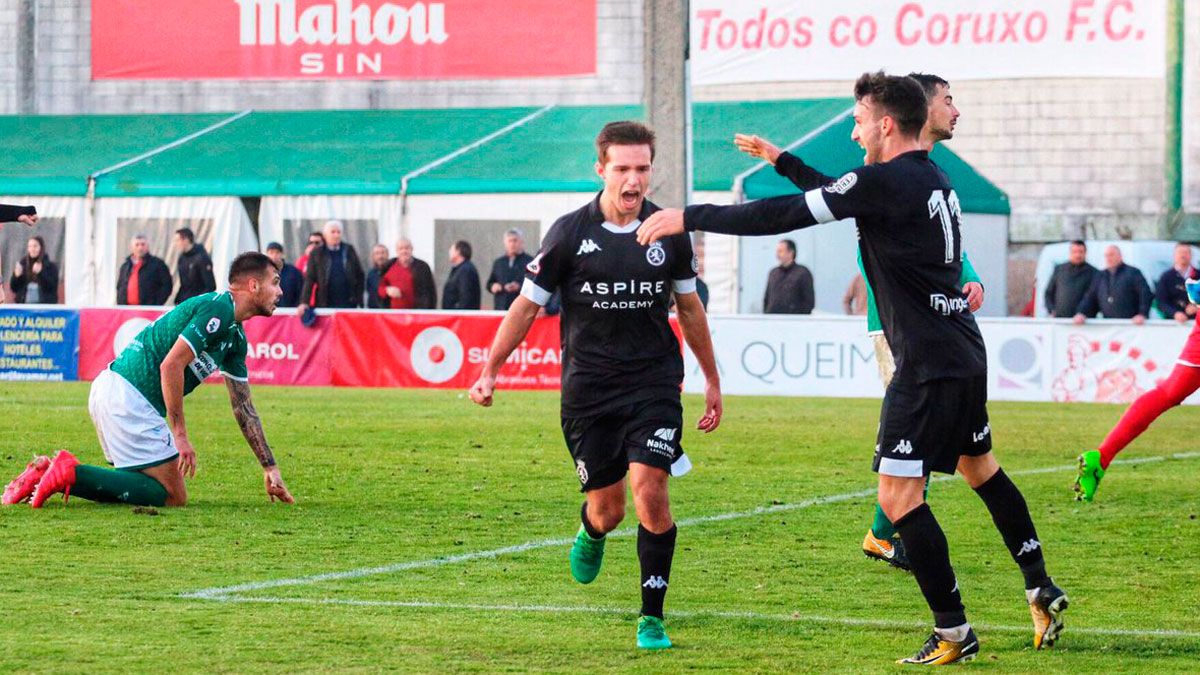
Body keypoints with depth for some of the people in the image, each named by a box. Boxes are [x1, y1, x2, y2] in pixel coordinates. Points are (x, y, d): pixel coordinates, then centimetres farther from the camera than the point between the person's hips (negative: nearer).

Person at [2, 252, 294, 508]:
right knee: (173, 496, -8)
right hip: (127, 395, -10)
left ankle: (47, 471, 8)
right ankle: (71, 473, -16)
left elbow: (243, 406, 24)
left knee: (140, 486, 17)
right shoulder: (217, 310, -13)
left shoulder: (235, 337, 19)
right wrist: (180, 434, -18)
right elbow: (171, 365, -21)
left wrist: (270, 468, 23)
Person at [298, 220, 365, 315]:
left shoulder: (349, 250, 8)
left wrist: (359, 299, 3)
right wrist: (304, 303, -12)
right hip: (325, 306, -1)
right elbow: (309, 280, -2)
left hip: (348, 304, 1)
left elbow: (359, 275, 10)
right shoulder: (316, 253, 2)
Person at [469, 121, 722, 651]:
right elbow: (527, 305, 4)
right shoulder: (569, 234, -5)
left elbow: (689, 308, 15)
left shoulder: (669, 234, 1)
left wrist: (712, 381, 18)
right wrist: (490, 371, 1)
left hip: (653, 383, 0)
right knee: (608, 510, 5)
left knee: (650, 491, -16)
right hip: (587, 387, 0)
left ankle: (652, 617, -4)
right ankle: (590, 536, 45)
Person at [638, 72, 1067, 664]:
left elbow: (786, 216, -17)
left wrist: (690, 218, -12)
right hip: (964, 355, 10)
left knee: (899, 495, -7)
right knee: (979, 466, 25)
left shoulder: (886, 182, -16)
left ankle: (953, 632, -6)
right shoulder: (933, 179, 12)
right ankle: (1041, 591, 29)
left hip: (928, 366, -10)